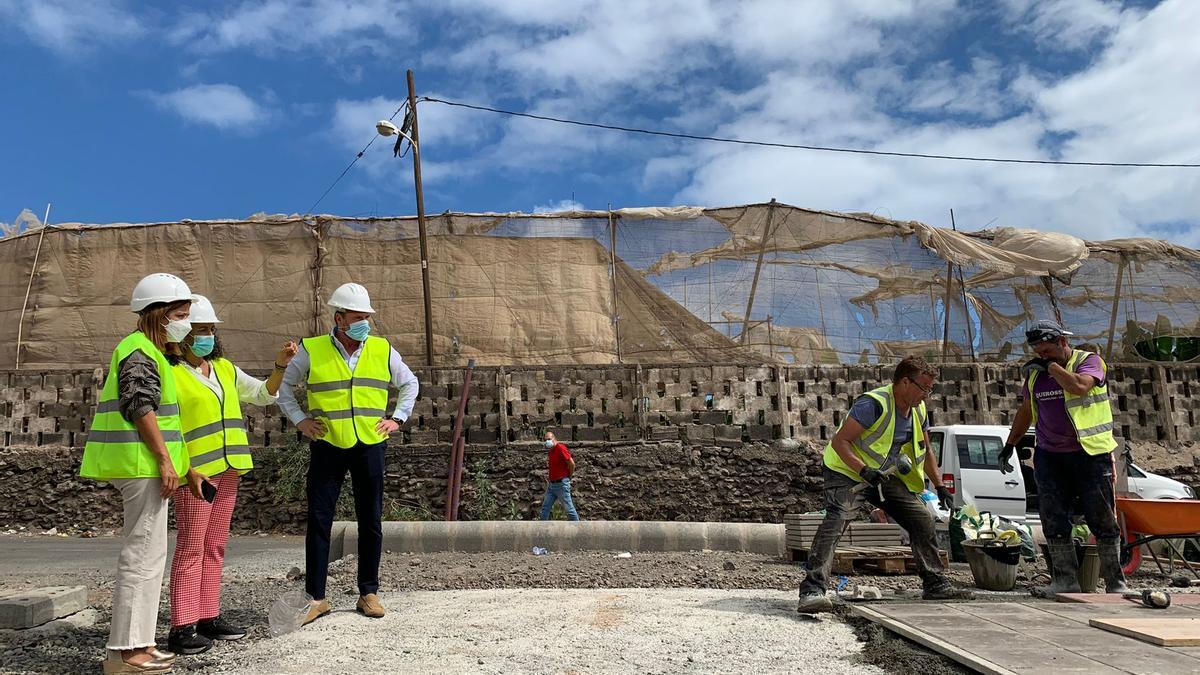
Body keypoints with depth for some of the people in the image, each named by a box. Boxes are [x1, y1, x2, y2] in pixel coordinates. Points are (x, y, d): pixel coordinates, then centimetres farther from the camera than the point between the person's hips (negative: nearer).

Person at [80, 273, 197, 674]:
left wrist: (165, 459, 25)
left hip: (140, 466, 11)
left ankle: (137, 642, 21)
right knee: (143, 554, -7)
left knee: (147, 554, 14)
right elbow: (141, 408, -19)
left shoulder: (151, 352, 21)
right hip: (141, 464, -11)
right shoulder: (139, 352, -11)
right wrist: (165, 460, -19)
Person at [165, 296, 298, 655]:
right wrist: (186, 469, -19)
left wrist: (281, 364, -1)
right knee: (191, 547, -4)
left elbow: (264, 394, 15)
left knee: (215, 547, 11)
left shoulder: (224, 368, 14)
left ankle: (208, 617, 19)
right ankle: (181, 628, 1)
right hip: (195, 471, -7)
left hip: (227, 468, 7)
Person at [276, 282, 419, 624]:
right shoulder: (311, 350, -1)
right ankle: (316, 597, 12)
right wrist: (299, 419, 3)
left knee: (370, 523, 6)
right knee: (319, 521, 0)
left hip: (370, 447, 2)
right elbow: (283, 384, 12)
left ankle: (369, 593, 18)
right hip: (326, 447, -1)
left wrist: (397, 418, 7)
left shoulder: (383, 351, 4)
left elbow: (410, 383, 17)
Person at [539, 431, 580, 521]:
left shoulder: (560, 448, -17)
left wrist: (568, 476, -5)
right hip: (551, 484, 9)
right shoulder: (551, 451, 10)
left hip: (561, 484, -9)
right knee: (545, 508, 10)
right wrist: (549, 474, 11)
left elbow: (572, 464, -18)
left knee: (569, 508, 0)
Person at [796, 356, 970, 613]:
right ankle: (812, 591, -34)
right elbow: (839, 441, -26)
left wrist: (940, 486, 12)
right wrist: (865, 471, -35)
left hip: (885, 476, 8)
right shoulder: (874, 404, -25)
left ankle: (937, 585, 25)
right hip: (847, 471, -8)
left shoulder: (919, 411, 2)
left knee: (922, 519, 7)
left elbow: (926, 453, 18)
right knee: (836, 520, -29)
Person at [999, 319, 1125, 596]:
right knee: (1054, 522, 2)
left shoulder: (1089, 361, -4)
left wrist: (1051, 365, -16)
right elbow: (1025, 411, 22)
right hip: (1049, 456, 5)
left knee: (1102, 520, 0)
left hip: (1090, 454, -5)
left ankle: (1115, 582, 11)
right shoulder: (1035, 373, 11)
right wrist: (1010, 444, 23)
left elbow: (1079, 386, -27)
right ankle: (1065, 580, 9)